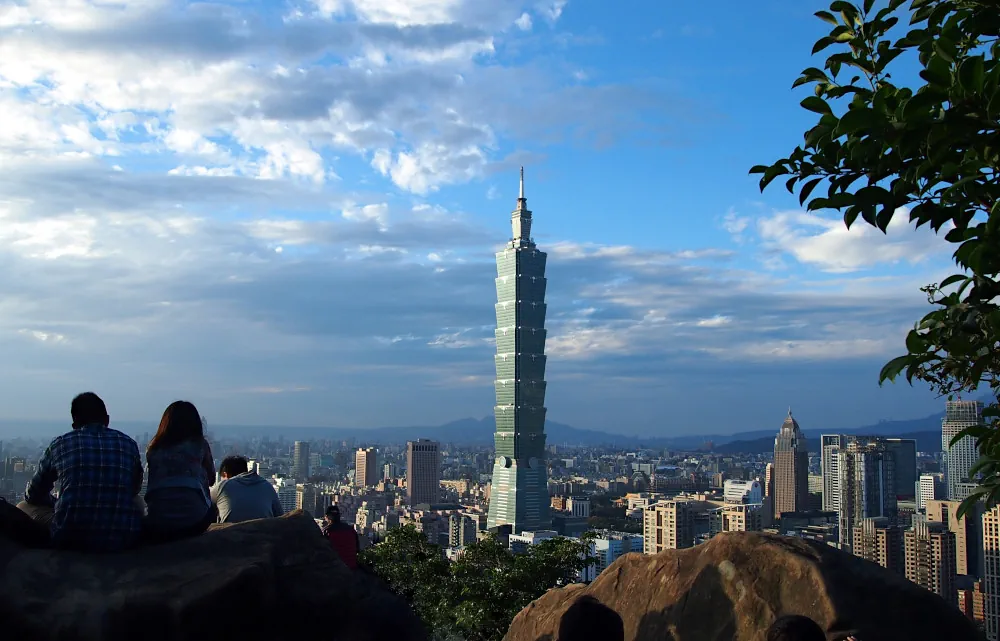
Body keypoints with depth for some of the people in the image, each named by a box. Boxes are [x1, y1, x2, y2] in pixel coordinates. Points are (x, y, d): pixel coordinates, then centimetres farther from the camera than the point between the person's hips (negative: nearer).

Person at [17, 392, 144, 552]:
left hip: (70, 539, -2)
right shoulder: (129, 444, 8)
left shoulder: (60, 444, 4)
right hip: (124, 540, 2)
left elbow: (33, 495, 17)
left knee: (23, 507, 24)